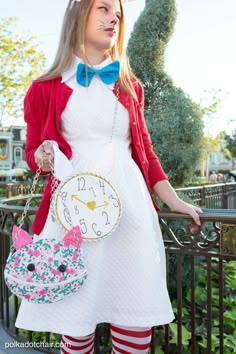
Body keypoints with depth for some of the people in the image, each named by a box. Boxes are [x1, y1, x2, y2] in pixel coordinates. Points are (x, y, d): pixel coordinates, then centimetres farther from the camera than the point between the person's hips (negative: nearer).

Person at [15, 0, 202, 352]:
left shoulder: (130, 86, 16)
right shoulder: (47, 88, 7)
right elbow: (33, 153, 11)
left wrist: (175, 201, 10)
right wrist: (43, 158, -13)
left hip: (131, 208, 3)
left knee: (138, 323, 2)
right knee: (77, 323, 1)